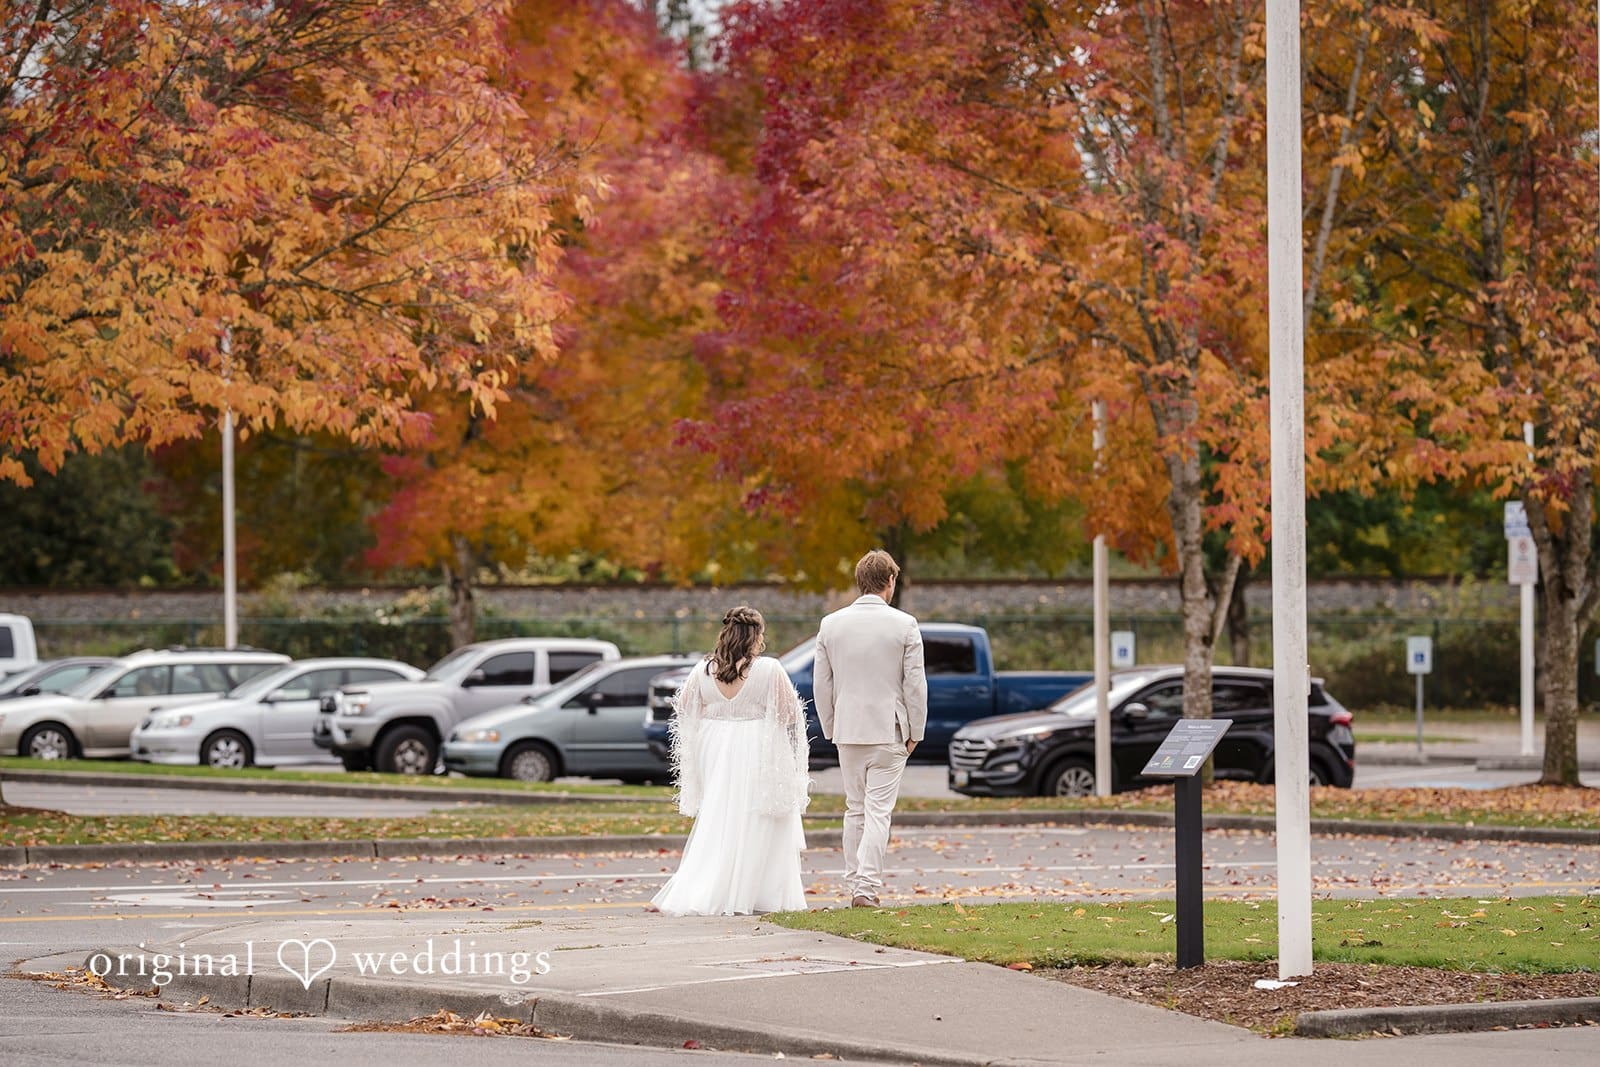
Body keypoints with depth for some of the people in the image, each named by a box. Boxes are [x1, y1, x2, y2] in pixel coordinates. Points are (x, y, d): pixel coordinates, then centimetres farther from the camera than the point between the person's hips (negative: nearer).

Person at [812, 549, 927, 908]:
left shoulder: (831, 624, 2)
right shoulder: (904, 625, -7)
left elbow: (821, 684, 6)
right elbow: (915, 684, -6)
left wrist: (831, 729, 15)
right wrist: (915, 732, 3)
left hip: (847, 730, 3)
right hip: (889, 731, -3)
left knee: (855, 810, 14)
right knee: (878, 811, -4)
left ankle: (855, 884, 17)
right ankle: (867, 888, -11)